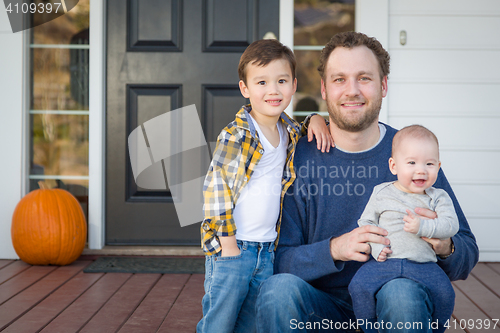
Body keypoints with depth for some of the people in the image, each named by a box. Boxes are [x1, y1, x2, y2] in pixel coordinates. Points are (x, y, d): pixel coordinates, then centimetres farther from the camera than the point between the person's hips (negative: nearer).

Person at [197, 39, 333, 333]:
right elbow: (215, 186, -11)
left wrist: (317, 120, 7)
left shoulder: (289, 131, 7)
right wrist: (228, 242, -14)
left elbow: (301, 133, 32)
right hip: (231, 248, -6)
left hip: (267, 250, 6)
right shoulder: (234, 135, -12)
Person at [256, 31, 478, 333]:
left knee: (402, 293, -33)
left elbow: (468, 255, 2)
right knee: (278, 288, -30)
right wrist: (333, 249, -24)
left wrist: (446, 248, -21)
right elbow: (280, 259, -6)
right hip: (324, 305, 1)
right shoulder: (298, 158, -4)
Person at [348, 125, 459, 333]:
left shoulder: (438, 197, 9)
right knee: (359, 286, -22)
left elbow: (451, 224, -5)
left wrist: (422, 227, -20)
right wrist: (376, 247, -5)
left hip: (424, 263, 0)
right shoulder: (381, 193, 10)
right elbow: (366, 222, 13)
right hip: (385, 261, 0)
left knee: (444, 292, -23)